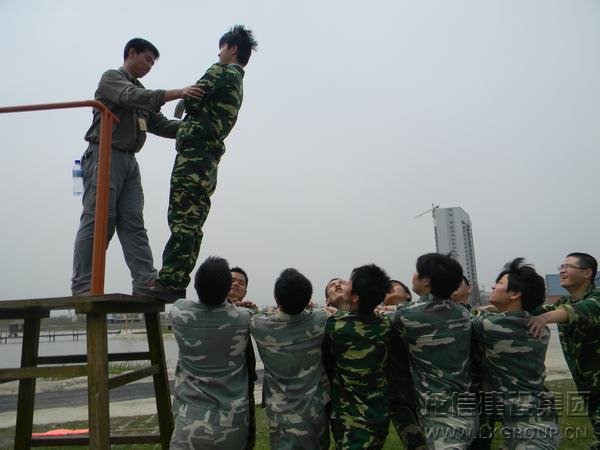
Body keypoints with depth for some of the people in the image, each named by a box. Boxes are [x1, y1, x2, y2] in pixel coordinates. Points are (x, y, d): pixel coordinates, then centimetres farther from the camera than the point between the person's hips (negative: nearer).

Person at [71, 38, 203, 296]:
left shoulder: (141, 91, 27)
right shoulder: (111, 77, 6)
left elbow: (160, 125, 16)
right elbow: (132, 97, -16)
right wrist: (177, 93, -26)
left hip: (129, 160, 7)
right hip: (105, 155, -7)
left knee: (133, 224, -3)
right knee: (98, 222, -11)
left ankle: (146, 284, -9)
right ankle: (82, 289, -9)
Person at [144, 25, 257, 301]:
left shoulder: (223, 71, 1)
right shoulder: (238, 85, 28)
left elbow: (193, 100, -7)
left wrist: (183, 99, 13)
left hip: (194, 151, -9)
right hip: (210, 157, 9)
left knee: (182, 219, -14)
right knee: (192, 222, 5)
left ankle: (170, 282, -16)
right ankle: (176, 283, 8)